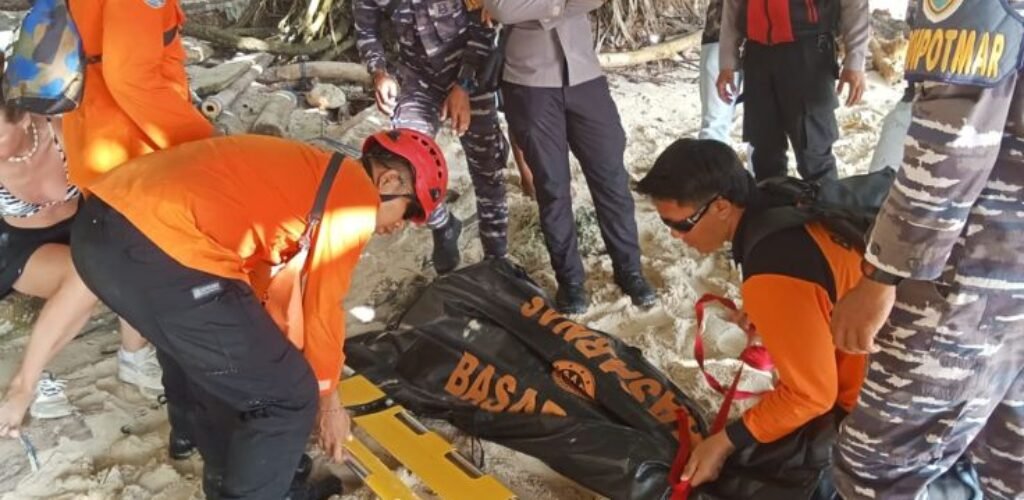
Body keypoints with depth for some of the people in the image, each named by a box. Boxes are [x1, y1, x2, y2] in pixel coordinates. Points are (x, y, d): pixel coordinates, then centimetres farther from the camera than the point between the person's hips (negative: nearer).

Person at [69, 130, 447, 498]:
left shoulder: (302, 168, 28)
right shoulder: (357, 195, 3)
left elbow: (260, 275, 34)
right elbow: (322, 308, 7)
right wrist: (328, 400, 23)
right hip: (161, 252, -10)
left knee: (210, 365, 32)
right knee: (287, 398, 6)